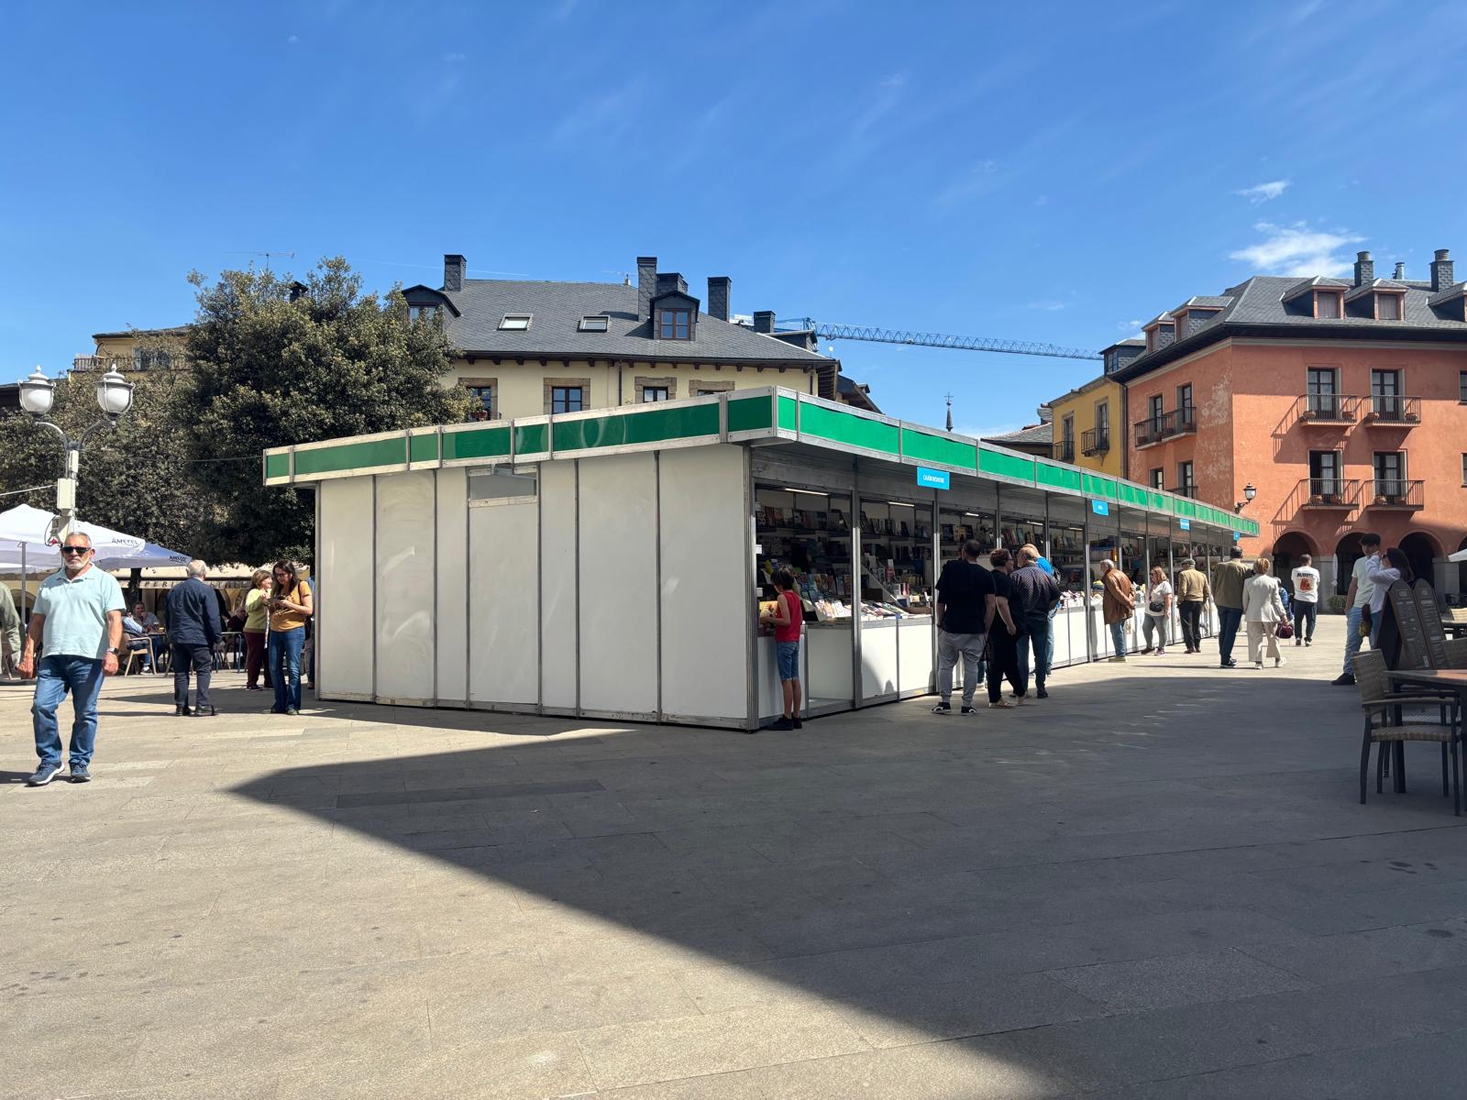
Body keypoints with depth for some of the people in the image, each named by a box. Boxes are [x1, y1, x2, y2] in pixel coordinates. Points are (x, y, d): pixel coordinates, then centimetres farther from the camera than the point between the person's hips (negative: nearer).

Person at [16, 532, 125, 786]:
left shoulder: (105, 582, 4)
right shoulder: (48, 584, 18)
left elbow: (115, 620, -4)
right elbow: (36, 622, 19)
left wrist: (112, 652, -17)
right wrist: (28, 655, 10)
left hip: (88, 658, -4)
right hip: (52, 658, 4)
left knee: (85, 714, 2)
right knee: (41, 707, -5)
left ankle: (80, 763, 13)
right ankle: (50, 761, 8)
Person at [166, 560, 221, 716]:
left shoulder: (174, 590, 12)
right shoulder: (206, 590, -9)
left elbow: (168, 615, 19)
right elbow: (212, 617, -12)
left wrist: (170, 636, 25)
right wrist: (216, 638, -6)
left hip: (177, 637, 6)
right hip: (199, 637, -6)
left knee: (180, 672, 10)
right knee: (203, 671, -2)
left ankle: (180, 706, 12)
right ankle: (202, 706, -9)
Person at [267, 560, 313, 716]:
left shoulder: (301, 586, 0)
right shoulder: (277, 588, 16)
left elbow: (309, 610, -7)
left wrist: (289, 604, -15)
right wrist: (268, 605, 3)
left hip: (294, 631, -6)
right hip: (275, 631, 6)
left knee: (293, 668, -6)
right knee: (274, 668, 3)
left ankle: (293, 705, -2)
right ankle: (280, 703, 12)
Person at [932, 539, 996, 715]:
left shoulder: (951, 568, -1)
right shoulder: (985, 575, 1)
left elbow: (941, 600, -2)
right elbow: (991, 605, -4)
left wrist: (939, 622, 7)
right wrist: (986, 628, 4)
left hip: (950, 626, -1)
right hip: (975, 628, 1)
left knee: (945, 664, 9)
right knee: (971, 666, 7)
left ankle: (945, 702, 8)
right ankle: (967, 705, 8)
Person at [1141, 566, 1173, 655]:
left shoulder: (1164, 584, -9)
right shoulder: (1152, 585, 18)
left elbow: (1168, 597, -15)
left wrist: (1167, 610, -21)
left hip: (1160, 613, -8)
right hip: (1149, 613, 8)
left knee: (1161, 631, 1)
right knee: (1145, 628, 4)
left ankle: (1161, 648, 11)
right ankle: (1149, 646, 16)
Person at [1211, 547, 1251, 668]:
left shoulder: (1219, 566, 5)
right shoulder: (1244, 569, -6)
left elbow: (1213, 585, 7)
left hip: (1221, 603, 4)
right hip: (1236, 604, -4)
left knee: (1223, 631, 14)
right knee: (1231, 632, -1)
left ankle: (1224, 657, 19)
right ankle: (1225, 660, -4)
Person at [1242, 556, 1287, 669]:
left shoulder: (1248, 581, -2)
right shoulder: (1273, 581, -3)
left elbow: (1245, 599, 4)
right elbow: (1276, 599, 0)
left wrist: (1245, 611, 16)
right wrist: (1282, 614, 7)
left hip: (1253, 614, 0)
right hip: (1269, 613, 0)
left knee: (1255, 638, 2)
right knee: (1272, 637, 13)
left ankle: (1258, 661, -2)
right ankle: (1277, 659, 25)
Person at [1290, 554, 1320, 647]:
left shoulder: (1295, 571, -5)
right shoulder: (1315, 571, -3)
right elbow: (1317, 584, 10)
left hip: (1299, 599, 0)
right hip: (1312, 599, 0)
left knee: (1298, 620, 11)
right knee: (1310, 620, 6)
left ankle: (1298, 637, 5)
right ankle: (1308, 639, 1)